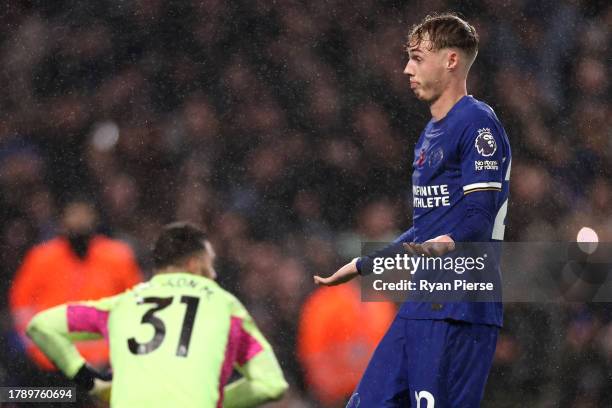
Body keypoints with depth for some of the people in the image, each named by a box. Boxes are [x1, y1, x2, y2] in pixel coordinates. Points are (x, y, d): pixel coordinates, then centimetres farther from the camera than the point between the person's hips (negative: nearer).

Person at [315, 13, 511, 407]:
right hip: (420, 307, 10)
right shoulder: (431, 134, 22)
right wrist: (360, 266, 34)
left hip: (460, 310, -10)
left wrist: (442, 245, -38)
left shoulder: (477, 123, -9)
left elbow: (479, 215, -19)